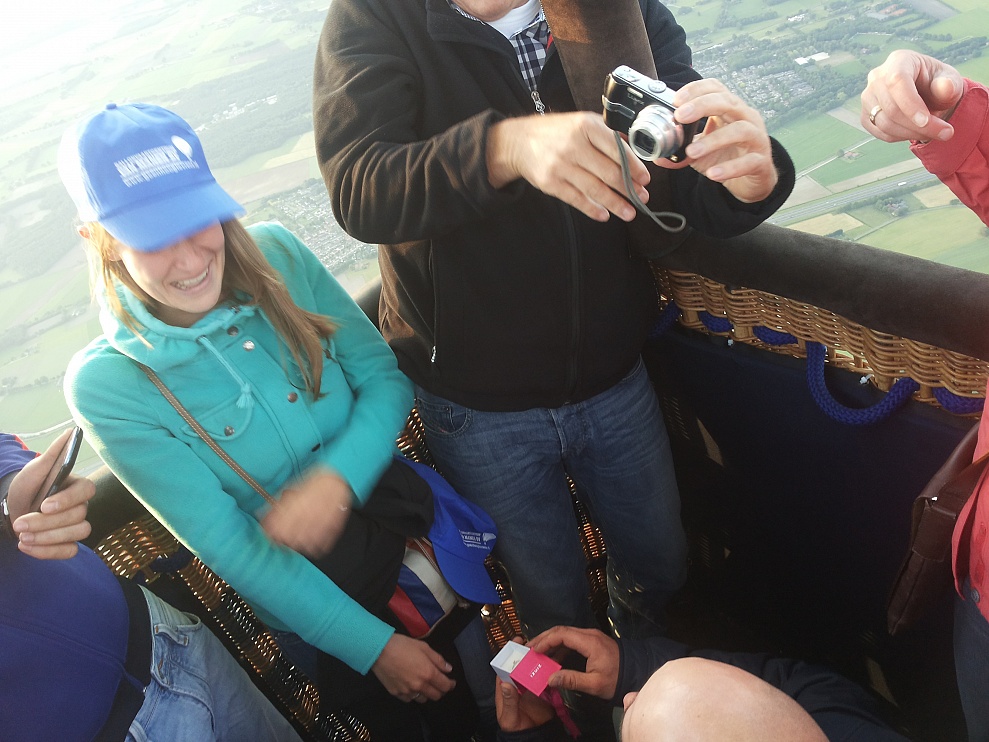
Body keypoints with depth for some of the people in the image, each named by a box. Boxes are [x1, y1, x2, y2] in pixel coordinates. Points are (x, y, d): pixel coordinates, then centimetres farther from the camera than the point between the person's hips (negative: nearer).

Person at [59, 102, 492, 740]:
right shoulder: (107, 385, -21)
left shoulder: (276, 255, -14)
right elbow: (227, 547, -19)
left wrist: (336, 476, -27)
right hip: (310, 603, -3)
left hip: (411, 528, 3)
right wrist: (374, 646, -17)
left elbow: (385, 376, -7)